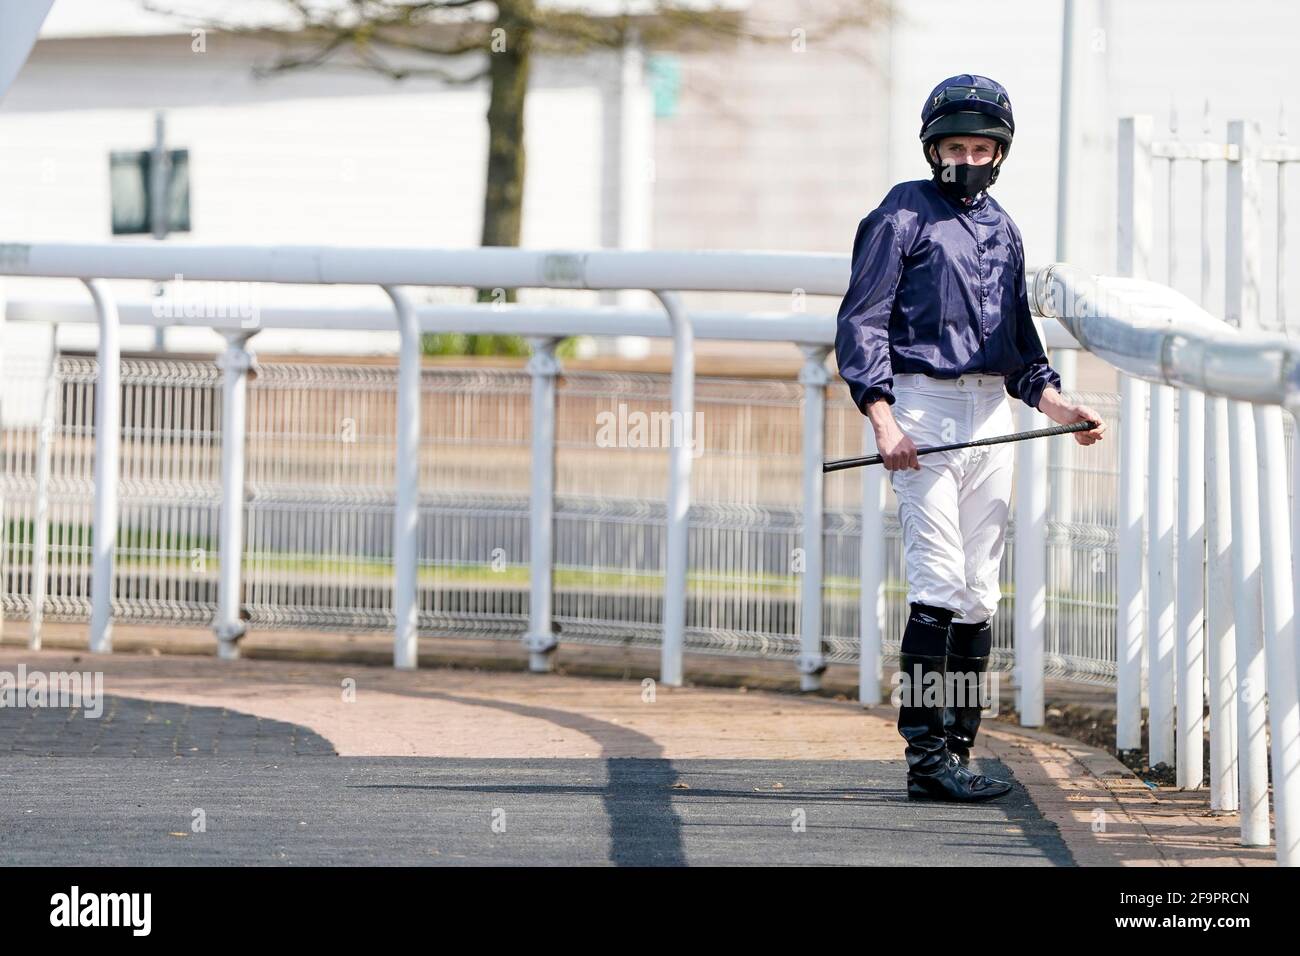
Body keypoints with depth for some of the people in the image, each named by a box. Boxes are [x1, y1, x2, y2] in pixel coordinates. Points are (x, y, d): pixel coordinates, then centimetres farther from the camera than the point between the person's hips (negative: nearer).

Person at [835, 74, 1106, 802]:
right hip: (925, 406, -7)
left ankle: (958, 750, 8)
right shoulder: (904, 215, -2)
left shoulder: (1003, 229, 17)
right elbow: (862, 322, -7)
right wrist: (884, 419, -18)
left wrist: (1056, 402, 7)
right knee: (940, 584, -13)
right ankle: (927, 755, -13)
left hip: (992, 412, 7)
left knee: (980, 591, 5)